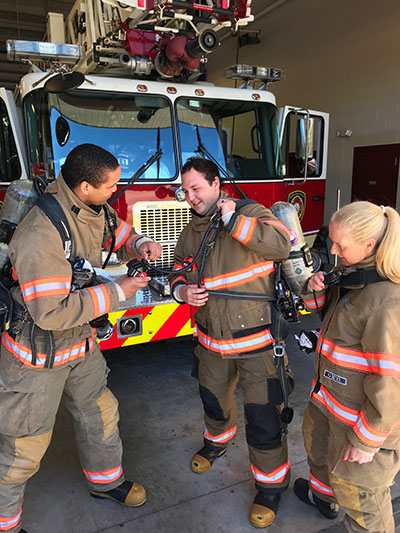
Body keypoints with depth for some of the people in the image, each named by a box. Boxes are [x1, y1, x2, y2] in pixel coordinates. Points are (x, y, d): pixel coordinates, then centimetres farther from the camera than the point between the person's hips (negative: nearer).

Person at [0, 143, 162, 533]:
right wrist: (116, 292, -26)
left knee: (100, 412, 22)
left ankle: (105, 480, 48)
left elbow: (117, 234, 16)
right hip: (38, 354, -8)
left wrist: (140, 244, -8)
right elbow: (51, 312, -33)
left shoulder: (92, 210, -5)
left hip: (80, 340, 8)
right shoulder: (41, 234, -32)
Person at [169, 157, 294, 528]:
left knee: (262, 415, 2)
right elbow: (178, 272, 17)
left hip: (256, 339, -6)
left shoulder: (249, 213, -11)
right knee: (213, 398, 26)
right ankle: (217, 441, 57)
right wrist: (181, 290, -6)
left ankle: (271, 484, 26)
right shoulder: (190, 232, 7)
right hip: (212, 340, 6)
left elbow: (282, 244, -27)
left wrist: (233, 220, -25)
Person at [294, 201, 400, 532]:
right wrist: (317, 289, -8)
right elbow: (328, 307, 15)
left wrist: (368, 440, -19)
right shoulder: (353, 274, -3)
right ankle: (322, 495, 62)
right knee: (317, 442, 32)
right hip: (331, 397, 10)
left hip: (363, 414, -10)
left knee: (356, 487, 10)